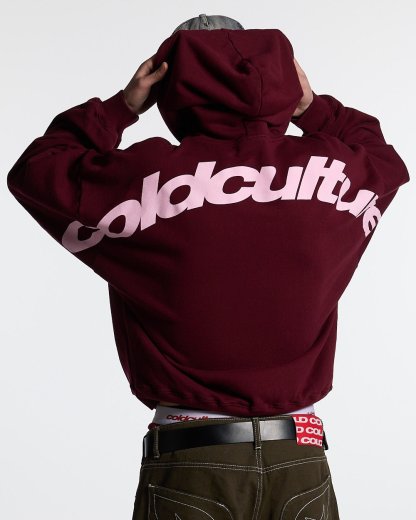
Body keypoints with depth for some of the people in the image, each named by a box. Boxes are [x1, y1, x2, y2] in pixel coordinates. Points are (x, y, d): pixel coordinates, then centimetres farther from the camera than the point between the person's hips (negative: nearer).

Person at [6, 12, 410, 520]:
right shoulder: (335, 174, 1)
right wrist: (314, 108, 22)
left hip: (191, 457, -2)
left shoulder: (148, 176, -9)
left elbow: (36, 171, 8)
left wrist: (121, 107, 10)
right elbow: (383, 158, 27)